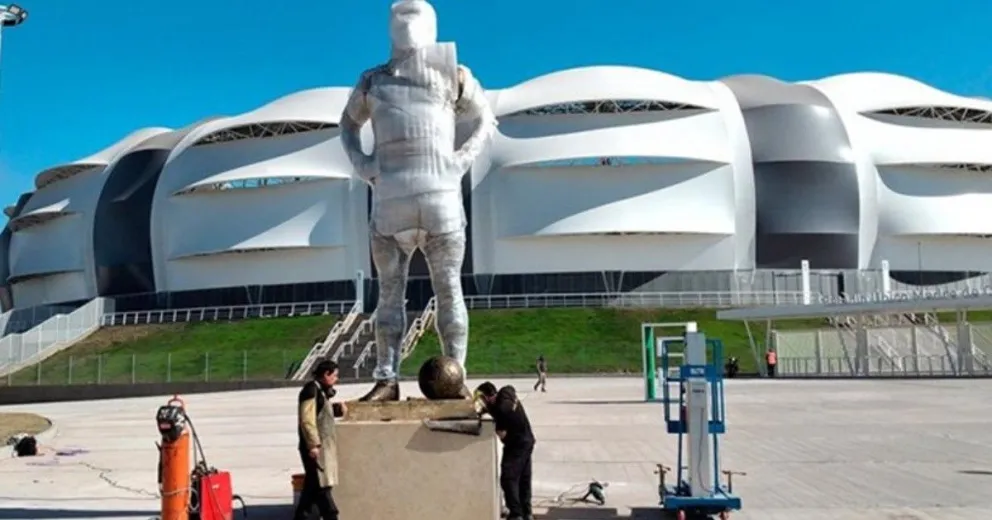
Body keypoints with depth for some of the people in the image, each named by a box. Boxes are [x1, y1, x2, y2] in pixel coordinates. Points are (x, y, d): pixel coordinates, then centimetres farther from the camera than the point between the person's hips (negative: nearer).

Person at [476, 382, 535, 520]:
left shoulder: (501, 409, -27)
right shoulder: (506, 394, -3)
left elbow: (501, 434, -23)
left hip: (516, 446, -9)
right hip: (527, 442, 9)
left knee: (508, 479, -5)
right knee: (524, 479, 14)